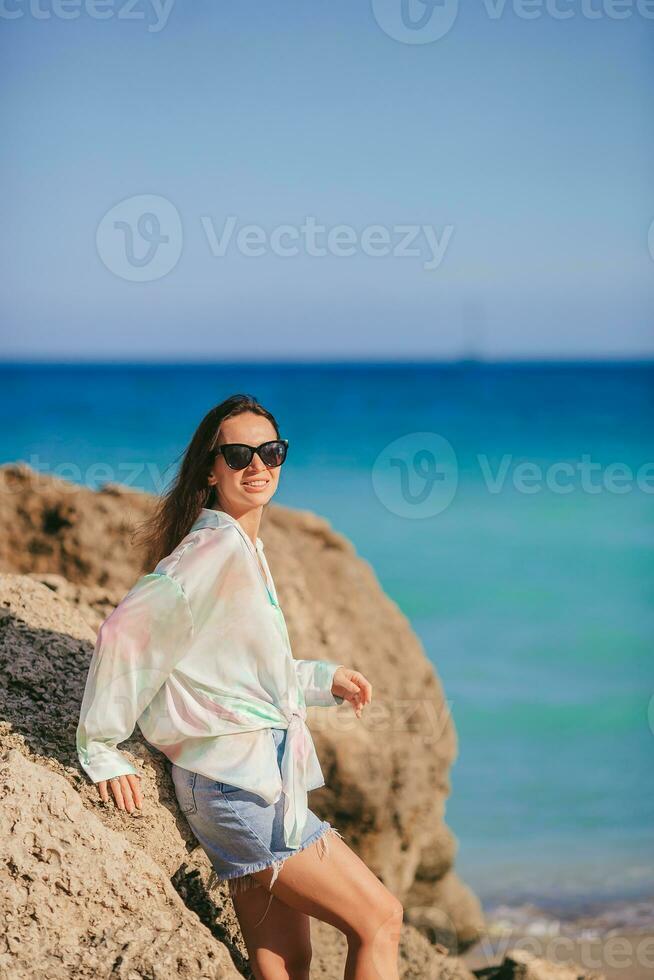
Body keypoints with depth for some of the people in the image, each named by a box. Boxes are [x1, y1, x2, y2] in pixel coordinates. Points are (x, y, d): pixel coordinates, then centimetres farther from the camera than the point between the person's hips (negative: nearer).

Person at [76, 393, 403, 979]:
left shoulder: (247, 552, 16)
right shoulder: (217, 547, -14)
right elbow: (127, 633, -19)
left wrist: (325, 679, 25)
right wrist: (101, 750, -15)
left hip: (260, 778, 9)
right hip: (240, 782, -9)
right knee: (380, 920, -3)